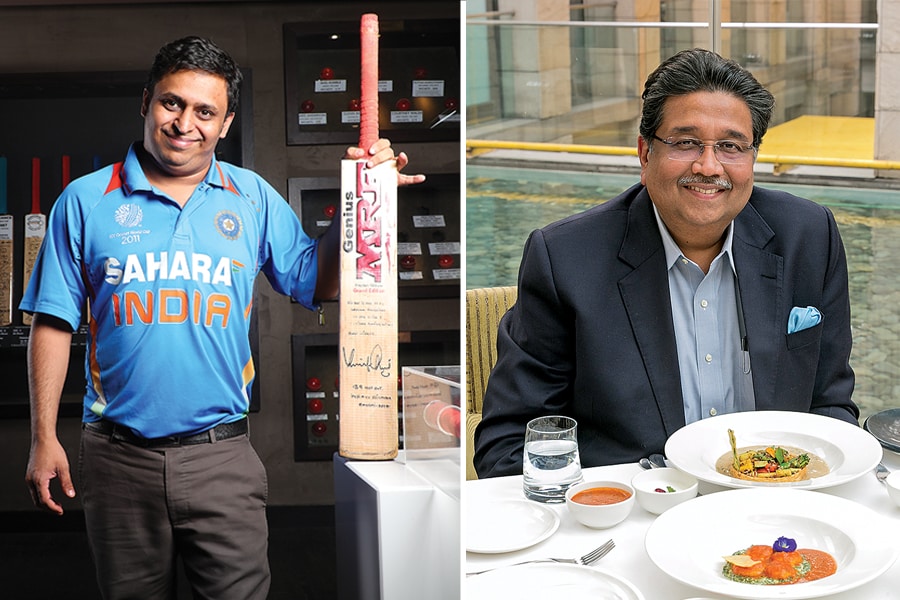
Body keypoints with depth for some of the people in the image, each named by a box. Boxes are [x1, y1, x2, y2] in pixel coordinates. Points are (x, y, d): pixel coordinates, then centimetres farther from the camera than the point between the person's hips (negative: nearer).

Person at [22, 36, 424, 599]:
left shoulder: (253, 198, 5)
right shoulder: (86, 201, 2)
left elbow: (318, 282, 2)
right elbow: (54, 323, 2)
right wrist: (44, 438, -2)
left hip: (221, 453, 0)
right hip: (119, 456, 0)